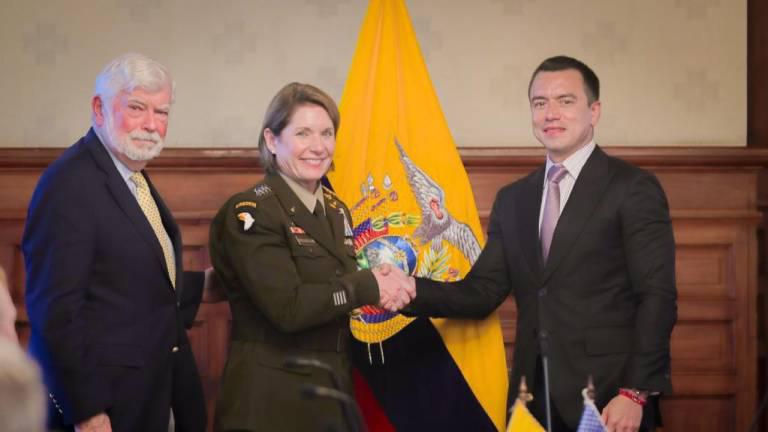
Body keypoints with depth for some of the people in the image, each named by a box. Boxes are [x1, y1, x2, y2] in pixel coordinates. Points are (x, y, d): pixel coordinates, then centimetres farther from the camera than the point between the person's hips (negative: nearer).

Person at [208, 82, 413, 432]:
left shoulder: (336, 211, 11)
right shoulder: (248, 212, -13)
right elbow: (288, 307, -22)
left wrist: (387, 291, -4)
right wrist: (369, 286, -14)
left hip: (333, 391, 7)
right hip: (271, 399, -7)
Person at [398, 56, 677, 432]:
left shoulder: (633, 188, -3)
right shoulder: (511, 199, 13)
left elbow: (657, 298, -8)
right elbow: (481, 292, 7)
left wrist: (635, 393, -16)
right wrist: (410, 289, -10)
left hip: (607, 399, -5)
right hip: (534, 399, 5)